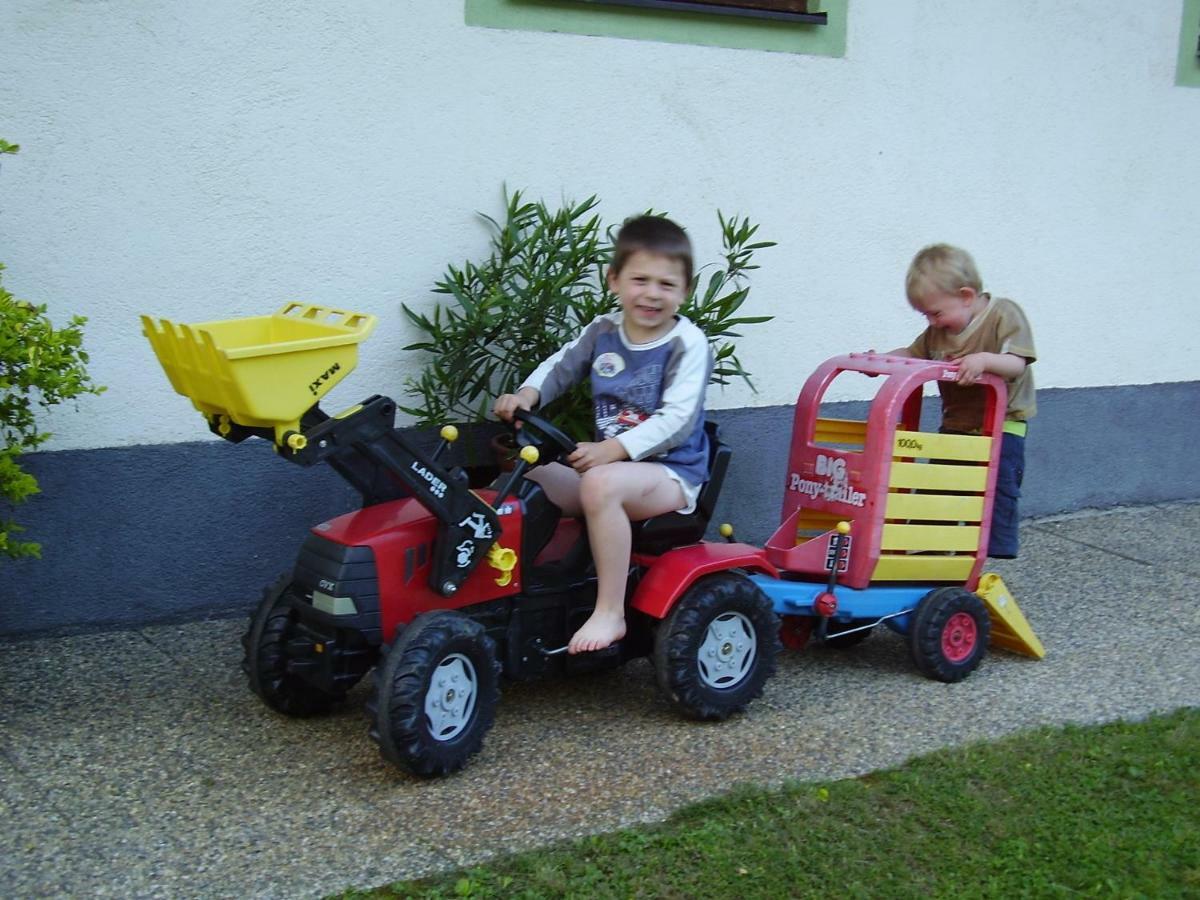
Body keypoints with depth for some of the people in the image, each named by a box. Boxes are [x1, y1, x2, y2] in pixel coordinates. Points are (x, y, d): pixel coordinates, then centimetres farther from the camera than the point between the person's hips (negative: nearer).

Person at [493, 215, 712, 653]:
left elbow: (676, 419, -20)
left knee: (601, 483, -37)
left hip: (671, 472, -7)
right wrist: (527, 394, -6)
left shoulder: (687, 344, -11)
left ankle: (610, 612, -28)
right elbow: (560, 366, 17)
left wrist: (615, 448, -31)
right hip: (611, 462, 7)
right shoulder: (602, 331, 7)